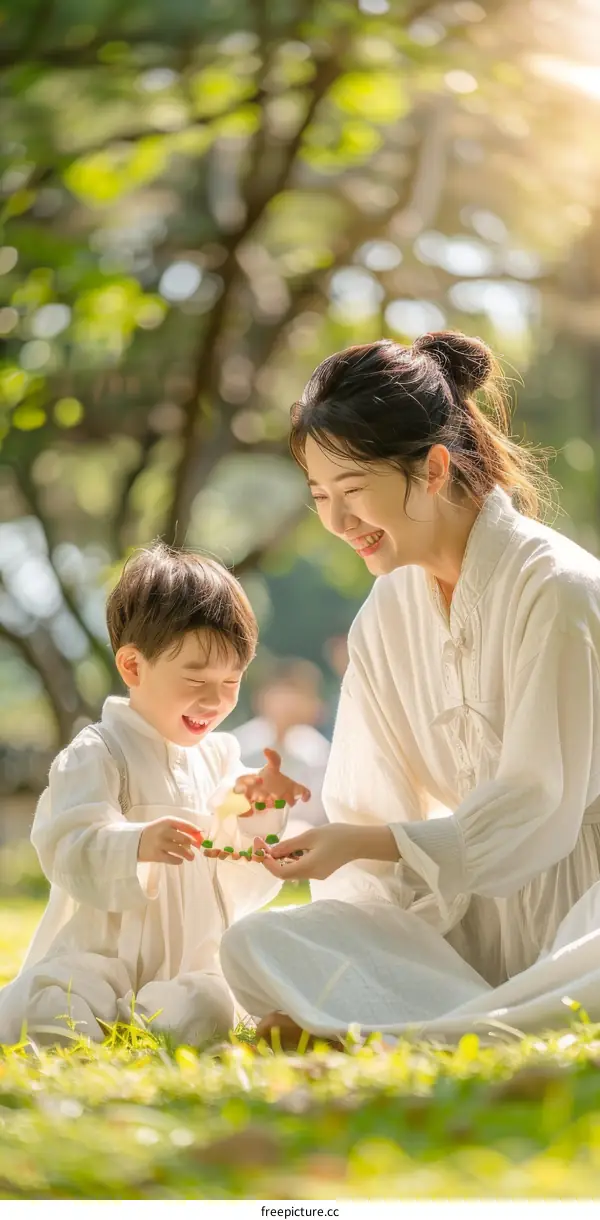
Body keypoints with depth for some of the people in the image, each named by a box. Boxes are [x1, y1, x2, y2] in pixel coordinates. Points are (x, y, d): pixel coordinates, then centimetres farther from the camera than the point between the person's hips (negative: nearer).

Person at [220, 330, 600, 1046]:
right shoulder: (387, 616, 7)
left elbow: (536, 808, -15)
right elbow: (374, 808, 6)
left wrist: (363, 843, -19)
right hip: (474, 912, 6)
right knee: (254, 946, -17)